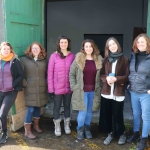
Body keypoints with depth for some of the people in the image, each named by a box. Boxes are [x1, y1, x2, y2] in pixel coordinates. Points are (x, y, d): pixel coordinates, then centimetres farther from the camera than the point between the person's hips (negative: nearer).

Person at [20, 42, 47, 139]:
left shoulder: (44, 60, 6)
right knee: (30, 109, -3)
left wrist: (46, 83, 4)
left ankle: (36, 125, 35)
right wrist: (25, 83, -8)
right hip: (30, 89, -3)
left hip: (41, 88, 3)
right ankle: (27, 131, 7)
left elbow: (47, 73, 13)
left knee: (38, 107, 15)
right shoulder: (24, 59, -1)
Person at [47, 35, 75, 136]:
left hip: (69, 87, 2)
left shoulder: (72, 56, -1)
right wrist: (50, 88, -8)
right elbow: (50, 73, -6)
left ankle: (67, 125, 33)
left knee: (67, 106, 16)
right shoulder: (54, 56, -6)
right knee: (57, 107, 10)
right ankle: (57, 127, 27)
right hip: (57, 87, -2)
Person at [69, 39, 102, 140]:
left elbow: (101, 75, 5)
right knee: (83, 111, 1)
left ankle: (87, 129, 31)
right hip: (81, 90, -2)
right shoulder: (78, 59, -5)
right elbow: (71, 74, -1)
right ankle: (80, 130, 23)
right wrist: (74, 87, -7)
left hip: (94, 91, 2)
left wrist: (99, 88, -1)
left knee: (89, 111, 13)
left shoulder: (99, 60, 1)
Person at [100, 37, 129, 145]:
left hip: (118, 93, -3)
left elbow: (127, 76, -3)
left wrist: (116, 79, -18)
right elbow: (101, 74, 9)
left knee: (117, 115, 1)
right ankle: (111, 133, 29)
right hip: (106, 92, 3)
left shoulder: (124, 59, -1)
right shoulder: (105, 60, 9)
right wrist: (106, 78, -13)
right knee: (107, 115, 8)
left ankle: (122, 133, 26)